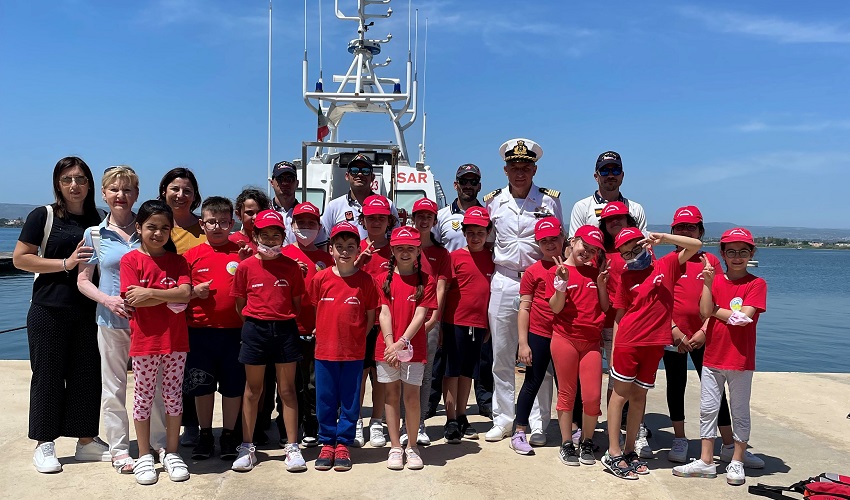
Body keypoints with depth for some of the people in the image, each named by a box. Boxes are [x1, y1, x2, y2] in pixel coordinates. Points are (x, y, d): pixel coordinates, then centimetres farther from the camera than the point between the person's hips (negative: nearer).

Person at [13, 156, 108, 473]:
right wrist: (65, 264, -15)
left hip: (87, 312, 4)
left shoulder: (97, 220, 10)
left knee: (87, 374, 7)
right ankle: (44, 444, 15)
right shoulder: (44, 216, -2)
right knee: (48, 375, 3)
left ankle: (86, 440, 19)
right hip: (49, 311, -3)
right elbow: (20, 258, -7)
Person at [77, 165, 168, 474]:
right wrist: (107, 299, -14)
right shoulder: (94, 234, 4)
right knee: (113, 387, 7)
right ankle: (119, 449, 18)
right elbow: (83, 280, 4)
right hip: (112, 321, 0)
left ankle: (160, 442, 21)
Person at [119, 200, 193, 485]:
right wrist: (171, 297, -11)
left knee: (173, 394, 9)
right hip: (145, 340, -2)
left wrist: (150, 292, -16)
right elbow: (134, 301, -13)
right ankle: (144, 456, 20)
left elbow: (185, 293, -9)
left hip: (176, 340, 2)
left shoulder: (177, 261, 6)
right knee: (144, 395, 8)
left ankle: (171, 452, 22)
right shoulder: (131, 260, -2)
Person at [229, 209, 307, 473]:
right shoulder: (246, 266, 0)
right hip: (255, 329, 0)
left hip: (285, 329, 0)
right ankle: (246, 447, 19)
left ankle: (292, 447, 13)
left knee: (287, 389, 6)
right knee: (252, 390, 9)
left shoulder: (291, 266, 2)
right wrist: (256, 322, -1)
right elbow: (240, 304, 5)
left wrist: (285, 321, -1)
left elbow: (296, 303, 7)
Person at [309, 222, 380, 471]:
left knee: (350, 401, 8)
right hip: (325, 350, 1)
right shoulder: (321, 278, -1)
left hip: (354, 352, -1)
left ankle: (343, 445, 20)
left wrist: (358, 338, -1)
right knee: (325, 400, 9)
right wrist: (322, 333, 4)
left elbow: (371, 315, 4)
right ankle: (327, 444, 23)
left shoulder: (365, 280, -3)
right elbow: (312, 309, 10)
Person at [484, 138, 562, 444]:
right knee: (501, 356, 7)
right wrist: (486, 275, 9)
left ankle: (538, 424, 10)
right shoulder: (493, 202, 8)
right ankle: (503, 420, 18)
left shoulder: (550, 200, 4)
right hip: (503, 283, 2)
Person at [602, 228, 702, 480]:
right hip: (628, 342, -1)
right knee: (621, 393, 2)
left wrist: (663, 238, -11)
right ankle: (613, 454, 5)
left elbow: (696, 245, -2)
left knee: (639, 396, 10)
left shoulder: (666, 265, 5)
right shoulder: (626, 276, 4)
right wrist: (613, 349, 2)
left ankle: (630, 451, 19)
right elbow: (619, 314, 5)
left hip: (655, 343, 2)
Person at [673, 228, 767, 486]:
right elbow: (705, 312, -8)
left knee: (740, 412, 8)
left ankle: (737, 463, 20)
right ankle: (706, 462, 19)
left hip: (741, 360, -4)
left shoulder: (757, 284, -5)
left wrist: (715, 310, -7)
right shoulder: (714, 279, 6)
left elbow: (743, 317, -18)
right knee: (707, 409, 9)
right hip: (712, 356, 4)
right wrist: (708, 282, -15)